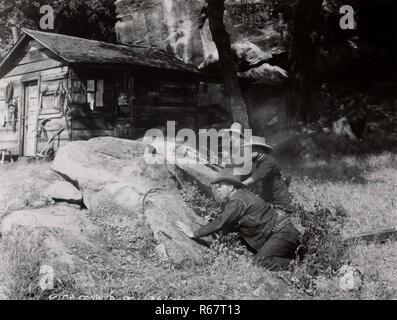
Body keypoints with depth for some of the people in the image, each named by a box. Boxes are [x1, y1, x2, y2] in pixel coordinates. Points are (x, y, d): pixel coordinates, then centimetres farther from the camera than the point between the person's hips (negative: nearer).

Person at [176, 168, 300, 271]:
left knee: (262, 260, -21)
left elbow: (220, 223, -18)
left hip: (282, 232, -10)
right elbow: (229, 226, 18)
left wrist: (194, 234, -12)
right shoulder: (241, 195, 13)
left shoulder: (238, 201, -18)